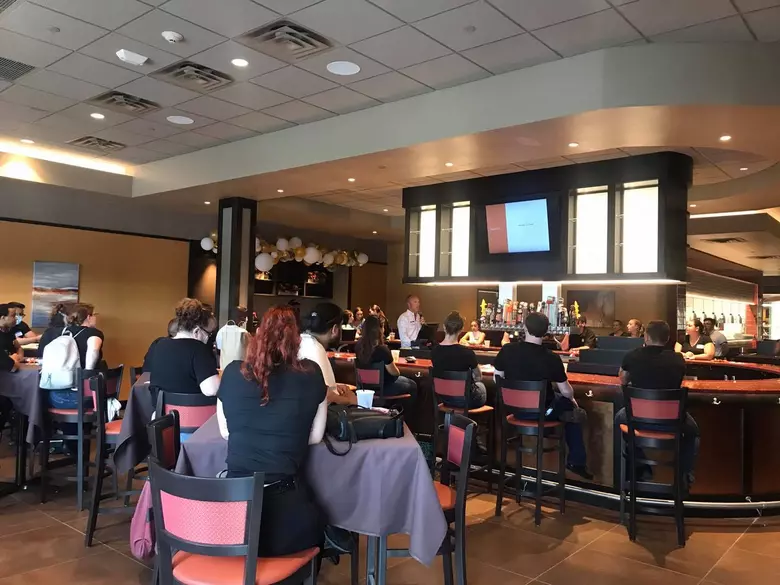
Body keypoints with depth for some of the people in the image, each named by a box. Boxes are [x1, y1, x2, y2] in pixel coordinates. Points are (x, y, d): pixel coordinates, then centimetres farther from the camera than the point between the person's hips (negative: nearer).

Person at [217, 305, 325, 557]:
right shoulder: (310, 375, -5)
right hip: (284, 501, -2)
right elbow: (315, 437, 4)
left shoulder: (233, 372, -2)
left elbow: (225, 432, 11)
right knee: (315, 522, 31)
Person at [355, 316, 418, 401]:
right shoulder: (382, 349, -31)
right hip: (384, 387, -7)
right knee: (412, 385, 21)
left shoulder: (358, 345, -11)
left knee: (403, 379, 31)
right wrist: (398, 372, 3)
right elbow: (394, 372, -17)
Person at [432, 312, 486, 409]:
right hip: (465, 399, -4)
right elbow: (479, 376, -6)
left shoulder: (434, 351, -12)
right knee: (481, 385, 29)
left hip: (444, 398, 4)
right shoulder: (467, 352, -25)